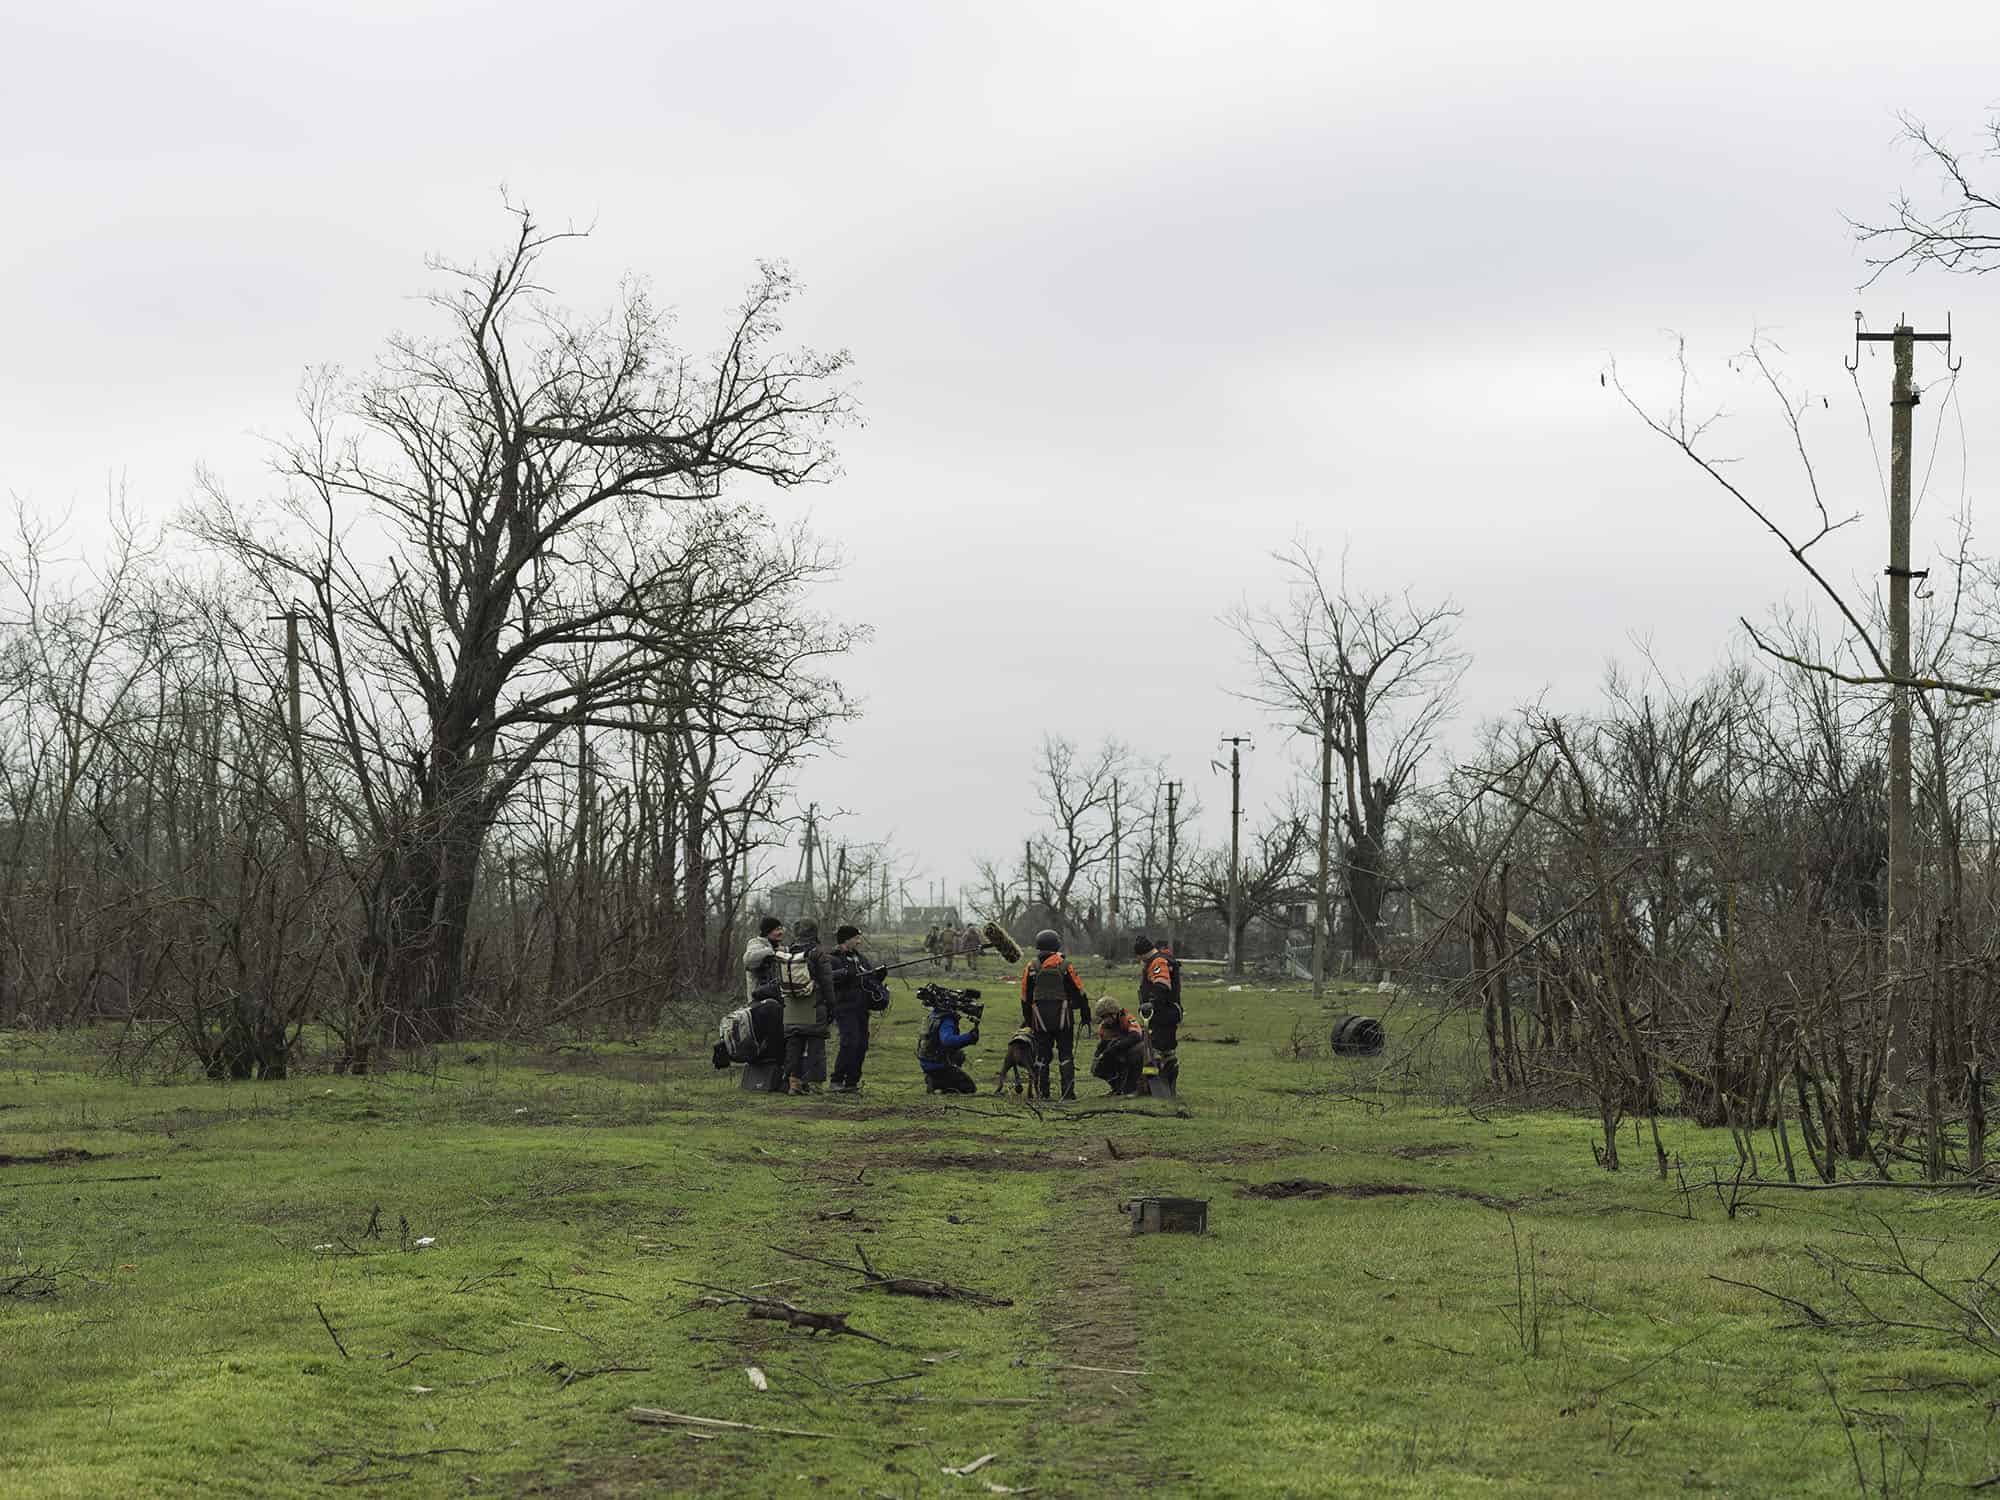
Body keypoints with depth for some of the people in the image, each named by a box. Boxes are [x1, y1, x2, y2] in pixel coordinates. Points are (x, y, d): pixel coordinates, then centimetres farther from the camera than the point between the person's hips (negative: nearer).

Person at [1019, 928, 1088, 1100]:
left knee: (1041, 1055, 8)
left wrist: (1027, 1019, 16)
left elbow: (1025, 997, 7)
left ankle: (1041, 1091, 6)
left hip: (1040, 1017, 1)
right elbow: (1078, 992, -2)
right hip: (1063, 1015, -1)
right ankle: (1068, 1091, 0)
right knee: (1066, 1054, 5)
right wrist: (1085, 1013, 7)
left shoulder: (1031, 967, 1)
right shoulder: (1064, 966, -5)